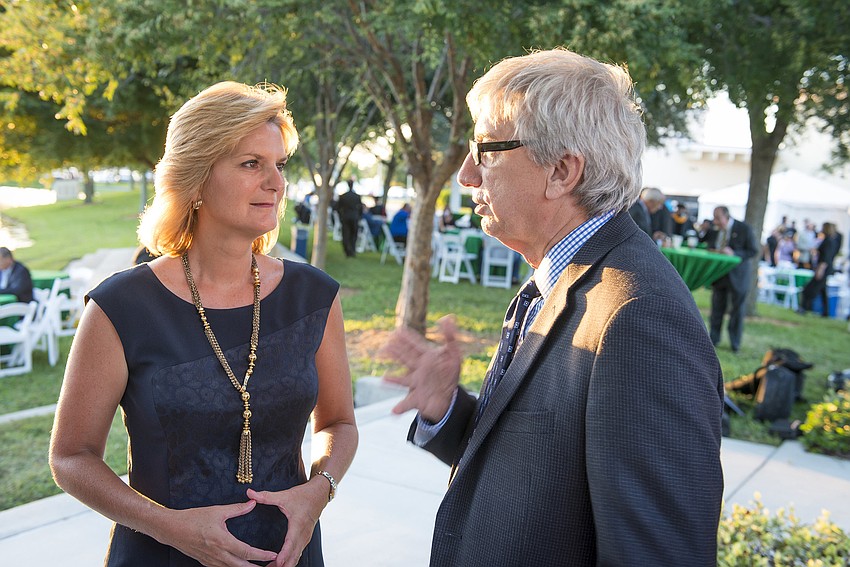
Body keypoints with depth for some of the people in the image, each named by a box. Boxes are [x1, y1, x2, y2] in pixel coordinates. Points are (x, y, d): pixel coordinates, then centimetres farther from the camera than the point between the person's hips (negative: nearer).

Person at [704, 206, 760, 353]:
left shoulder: (744, 229, -11)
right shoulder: (713, 230, 3)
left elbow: (754, 251, -11)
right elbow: (709, 248, 15)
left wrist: (734, 254, -24)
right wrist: (711, 252, -9)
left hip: (737, 275, -4)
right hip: (718, 273, 4)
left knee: (737, 309, 5)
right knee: (717, 307, 10)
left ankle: (735, 343, 16)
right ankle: (713, 339, 21)